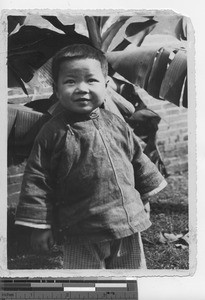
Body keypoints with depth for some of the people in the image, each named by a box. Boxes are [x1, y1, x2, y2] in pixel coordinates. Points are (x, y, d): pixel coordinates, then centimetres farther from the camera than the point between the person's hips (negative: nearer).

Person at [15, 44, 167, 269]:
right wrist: (40, 225, -8)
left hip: (129, 224, 5)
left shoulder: (116, 124, 3)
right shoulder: (53, 133, -9)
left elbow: (138, 160, 15)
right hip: (82, 235, -4)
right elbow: (37, 181, -7)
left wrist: (145, 196, 21)